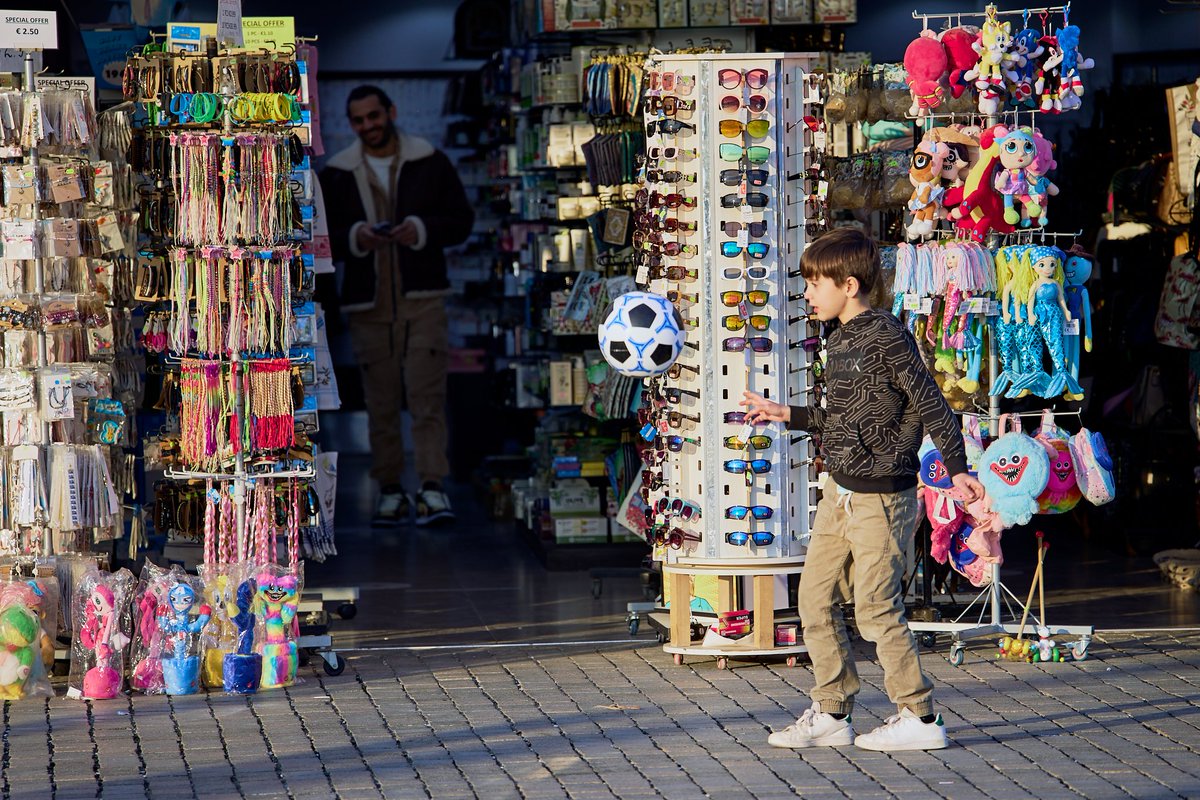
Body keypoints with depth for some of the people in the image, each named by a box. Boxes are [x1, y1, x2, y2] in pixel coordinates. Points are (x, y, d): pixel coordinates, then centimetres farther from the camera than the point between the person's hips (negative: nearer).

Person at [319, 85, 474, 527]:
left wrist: (420, 231, -12)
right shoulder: (337, 173, 8)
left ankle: (432, 487, -14)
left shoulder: (431, 162, 6)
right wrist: (354, 238, -12)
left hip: (423, 297, -1)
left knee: (427, 392, -10)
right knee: (381, 400, 2)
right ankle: (391, 491, 8)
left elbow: (462, 221, 6)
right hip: (368, 303, 1)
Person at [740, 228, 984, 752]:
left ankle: (920, 718, 8)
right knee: (816, 601, 9)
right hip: (840, 493, 9)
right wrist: (785, 415, 23)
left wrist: (957, 470, -17)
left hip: (881, 496, -9)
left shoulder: (886, 337, -15)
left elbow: (930, 405, -14)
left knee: (877, 610, -4)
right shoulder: (838, 340, 12)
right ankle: (832, 714, 19)